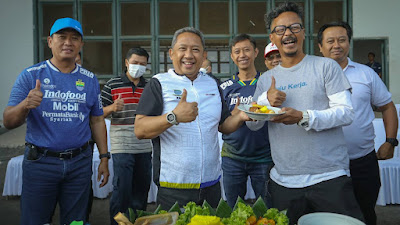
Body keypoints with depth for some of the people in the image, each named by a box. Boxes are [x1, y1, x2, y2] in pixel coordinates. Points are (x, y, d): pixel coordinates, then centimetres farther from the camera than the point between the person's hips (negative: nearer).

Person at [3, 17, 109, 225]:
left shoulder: (89, 80, 6)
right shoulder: (31, 75, -3)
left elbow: (97, 121, 11)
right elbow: (8, 122, -7)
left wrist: (104, 158, 6)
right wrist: (25, 105, -29)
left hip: (79, 163, 2)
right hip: (40, 162, -2)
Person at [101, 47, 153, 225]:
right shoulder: (112, 85, 0)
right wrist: (112, 108, -20)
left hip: (144, 147, 5)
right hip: (121, 146, -4)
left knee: (142, 187, 14)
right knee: (122, 188, -6)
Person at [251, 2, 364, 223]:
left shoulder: (326, 66, 0)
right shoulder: (265, 79, 10)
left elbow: (346, 112, -7)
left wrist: (303, 117, -22)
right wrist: (265, 101, -12)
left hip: (329, 178, -3)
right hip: (282, 182, 3)